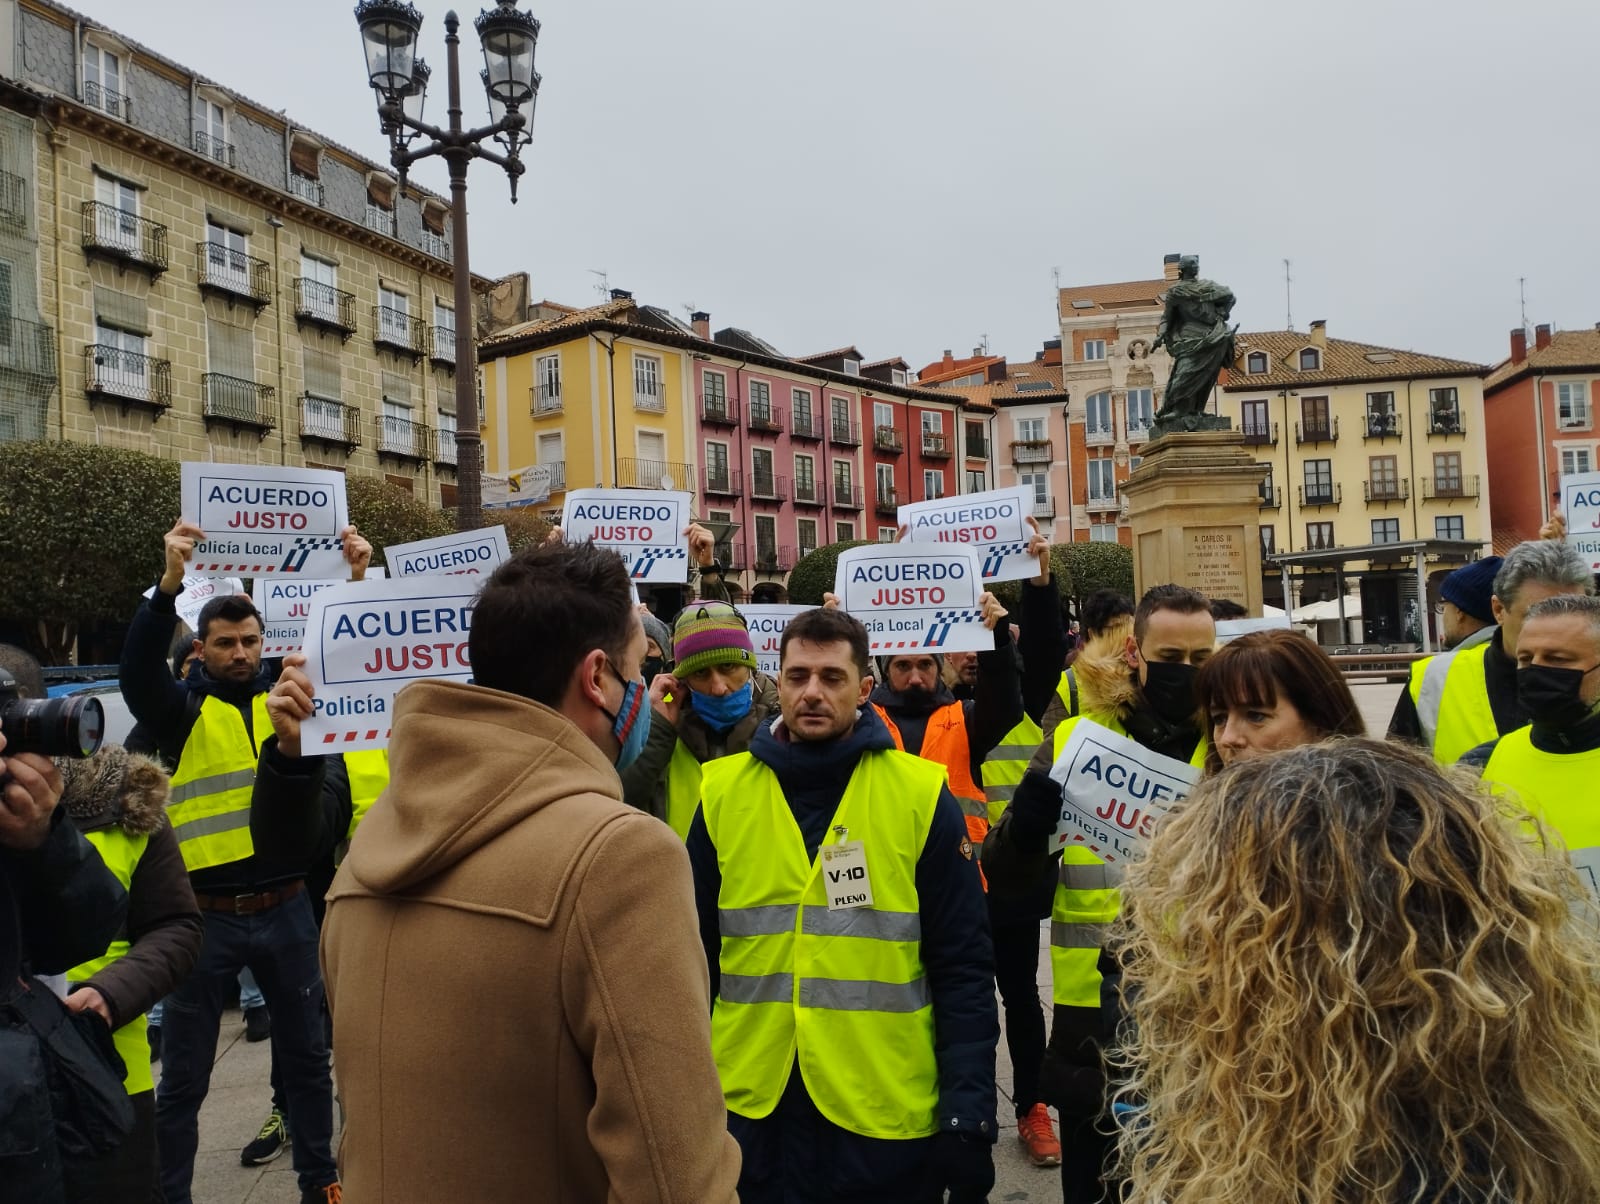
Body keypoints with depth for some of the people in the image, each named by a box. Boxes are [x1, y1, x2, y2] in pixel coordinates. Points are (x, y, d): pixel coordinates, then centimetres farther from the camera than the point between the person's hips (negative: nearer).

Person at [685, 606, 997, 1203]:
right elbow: (694, 959, 4)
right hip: (750, 1112, 1)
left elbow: (962, 967, -5)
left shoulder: (921, 794, -7)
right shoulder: (722, 792, -2)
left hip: (888, 1118, -1)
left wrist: (969, 1109, -9)